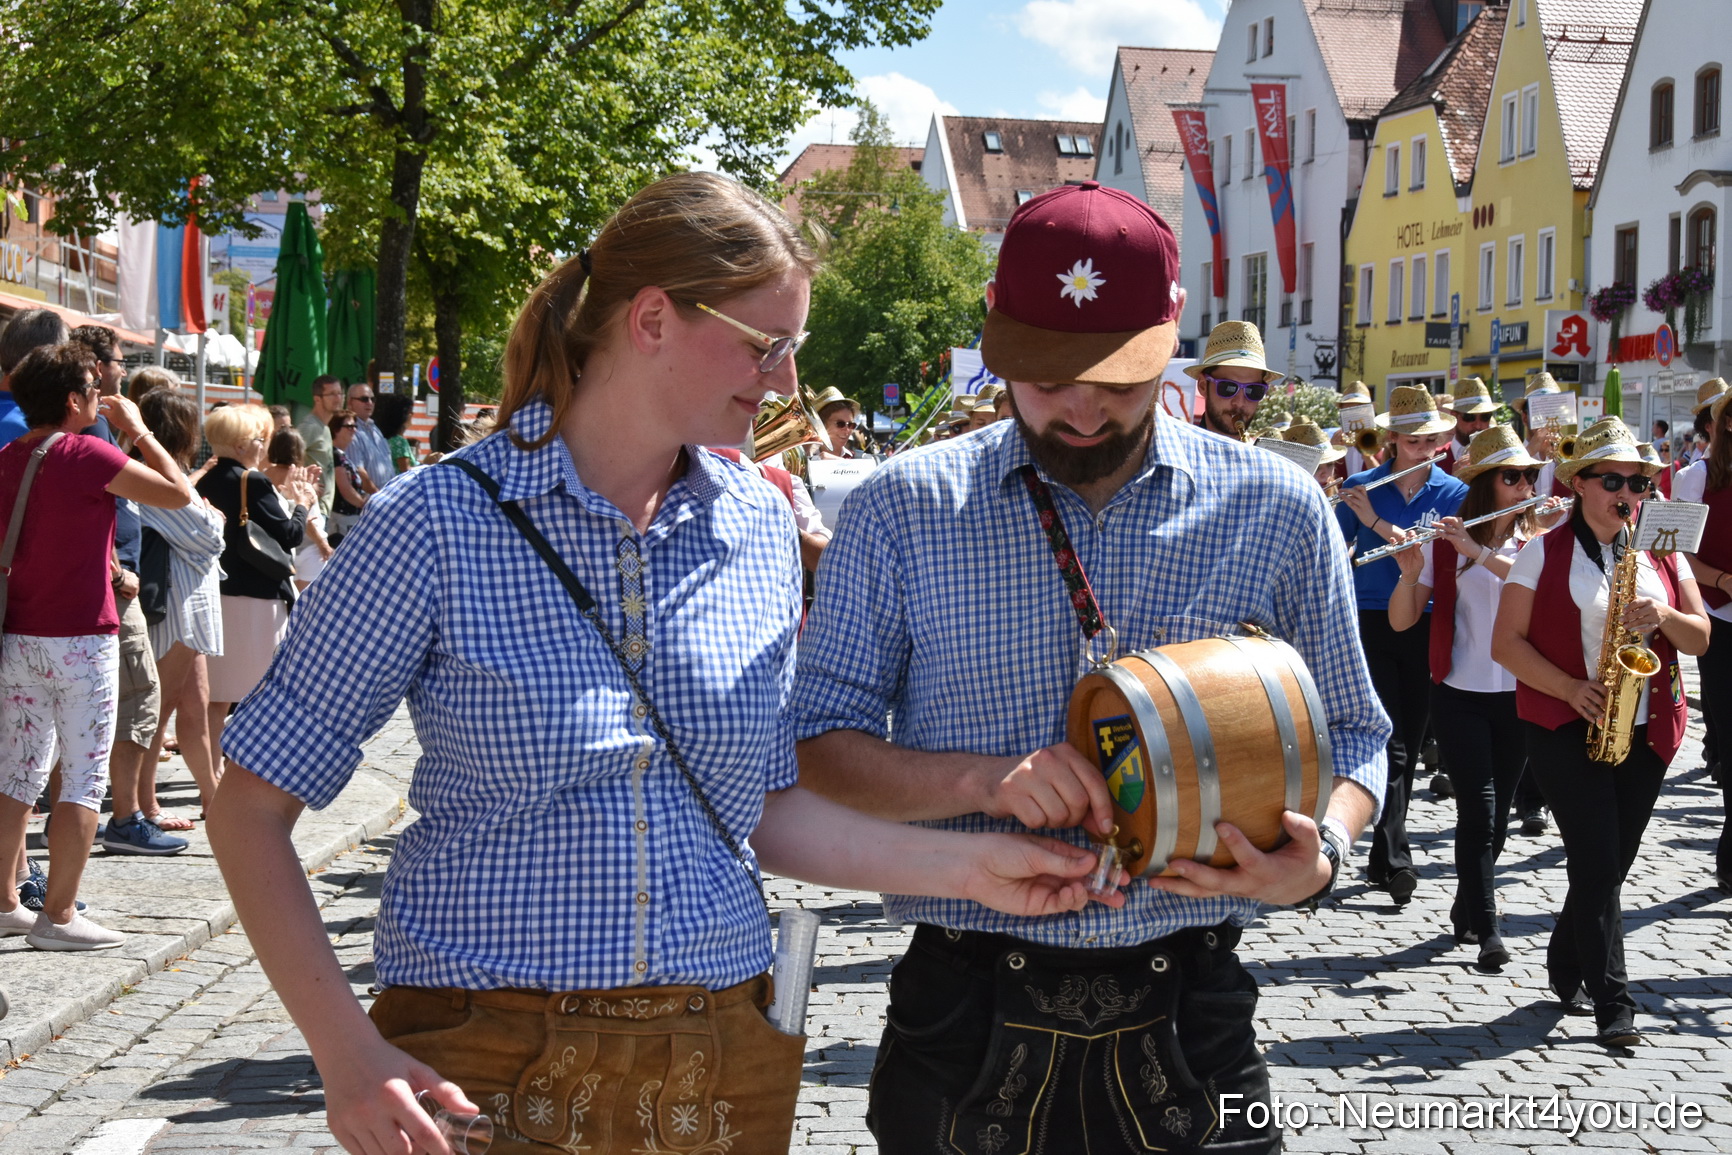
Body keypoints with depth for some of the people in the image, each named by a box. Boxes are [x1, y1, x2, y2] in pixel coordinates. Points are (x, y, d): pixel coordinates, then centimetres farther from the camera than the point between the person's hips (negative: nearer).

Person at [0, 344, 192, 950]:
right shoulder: (87, 454, -15)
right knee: (83, 780, 0)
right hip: (81, 642, -7)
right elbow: (178, 493, -14)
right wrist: (136, 429, -4)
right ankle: (58, 916, 0)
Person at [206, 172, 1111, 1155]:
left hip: (723, 1066, 5)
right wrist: (349, 1055, -18)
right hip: (485, 1072, -4)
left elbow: (763, 810, 11)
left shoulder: (761, 528, 5)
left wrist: (971, 866, 0)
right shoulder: (438, 522, -10)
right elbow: (253, 808, -8)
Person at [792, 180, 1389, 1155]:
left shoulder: (1278, 511, 2)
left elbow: (1350, 741, 9)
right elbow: (817, 745, -2)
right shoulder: (903, 510, 0)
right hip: (967, 1028, 0)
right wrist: (984, 779, -19)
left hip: (1187, 1031, 1)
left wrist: (1317, 858, -12)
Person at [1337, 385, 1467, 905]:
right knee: (1389, 743, -11)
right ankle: (1396, 858, -12)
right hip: (1371, 623, -2)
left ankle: (1383, 856, 21)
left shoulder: (1454, 494, 2)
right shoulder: (1360, 486, 0)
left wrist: (1377, 522, -19)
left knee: (1409, 745, 8)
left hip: (1425, 628, 2)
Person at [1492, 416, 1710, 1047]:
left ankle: (1567, 969, 29)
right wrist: (1570, 688, -17)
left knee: (1612, 862, 10)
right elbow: (1506, 642, -5)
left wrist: (1662, 617, -12)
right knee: (1597, 862, -10)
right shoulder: (1545, 553, -1)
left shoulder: (1661, 553, 11)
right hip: (1566, 729, -4)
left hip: (1647, 731, 4)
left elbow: (1700, 637, 9)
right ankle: (1613, 1004, -6)